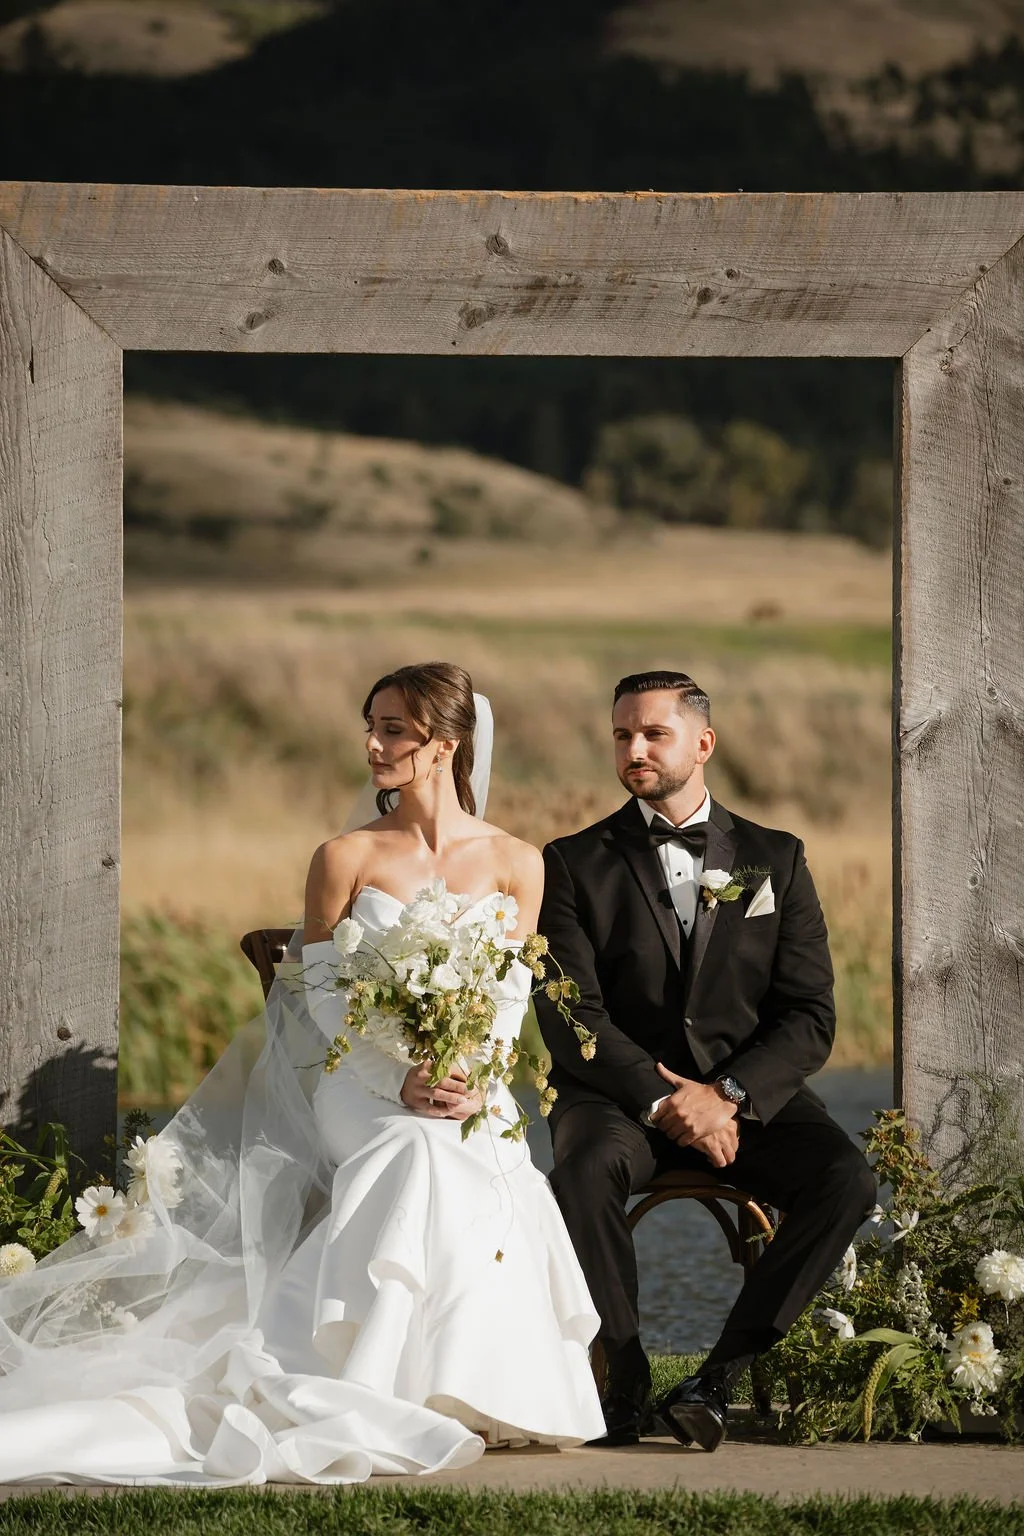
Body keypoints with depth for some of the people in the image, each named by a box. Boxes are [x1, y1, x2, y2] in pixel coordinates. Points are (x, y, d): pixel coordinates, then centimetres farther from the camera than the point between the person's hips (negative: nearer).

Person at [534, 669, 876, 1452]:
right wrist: (660, 1098, -20)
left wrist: (727, 1095, -16)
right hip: (618, 1094, -1)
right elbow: (569, 1015, -5)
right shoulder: (575, 864, 5)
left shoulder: (775, 859, 9)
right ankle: (627, 1381, -21)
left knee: (846, 1179, -27)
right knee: (585, 1169, -36)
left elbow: (810, 1017, 1)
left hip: (750, 1094, 2)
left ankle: (721, 1377, -22)